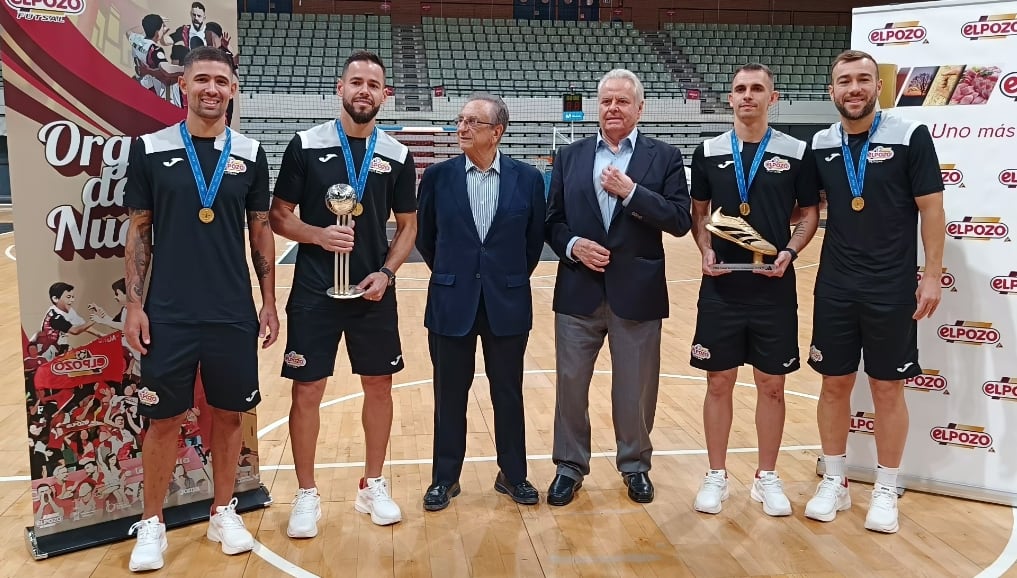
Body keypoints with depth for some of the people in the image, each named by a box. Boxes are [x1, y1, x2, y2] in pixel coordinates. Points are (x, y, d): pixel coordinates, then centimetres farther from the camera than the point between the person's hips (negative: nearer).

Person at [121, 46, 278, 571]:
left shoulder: (250, 154, 4)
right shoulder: (150, 149, -1)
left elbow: (260, 231, 8)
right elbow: (139, 230, 2)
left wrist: (269, 302, 5)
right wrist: (134, 303, -4)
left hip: (234, 313, 2)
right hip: (168, 313, -1)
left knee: (229, 414, 10)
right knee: (163, 419, 5)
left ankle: (223, 513, 28)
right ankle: (152, 524, 22)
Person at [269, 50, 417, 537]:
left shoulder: (397, 156, 3)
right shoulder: (306, 145, -3)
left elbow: (408, 225, 8)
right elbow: (278, 216, 0)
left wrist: (386, 273, -6)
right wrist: (318, 234, -18)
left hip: (374, 292, 2)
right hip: (314, 292, -2)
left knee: (379, 386, 10)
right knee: (307, 389, 2)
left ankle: (373, 486, 28)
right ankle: (307, 495, 19)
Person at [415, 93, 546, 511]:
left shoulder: (527, 179, -3)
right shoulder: (437, 176, -2)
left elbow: (536, 238, 8)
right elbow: (424, 237, 9)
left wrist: (511, 278, 11)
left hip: (507, 304, 0)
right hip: (451, 303, 0)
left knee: (508, 393, 12)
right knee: (449, 394, 10)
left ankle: (513, 475, 28)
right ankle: (445, 477, 25)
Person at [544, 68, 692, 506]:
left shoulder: (664, 157, 1)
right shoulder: (570, 156, 7)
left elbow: (681, 222, -9)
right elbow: (553, 220, 7)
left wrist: (632, 192, -17)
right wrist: (572, 245, -13)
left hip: (637, 292, -1)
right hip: (578, 291, 2)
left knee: (635, 388, 11)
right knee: (571, 383, 10)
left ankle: (635, 465, 31)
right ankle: (570, 466, 27)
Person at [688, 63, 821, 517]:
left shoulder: (796, 153, 0)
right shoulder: (708, 153, 4)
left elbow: (809, 214, 5)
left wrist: (790, 251, -12)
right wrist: (706, 250, -7)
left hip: (774, 288, 0)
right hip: (721, 288, 1)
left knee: (771, 384, 8)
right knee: (719, 382, 7)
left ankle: (767, 478, 23)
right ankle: (716, 477, 20)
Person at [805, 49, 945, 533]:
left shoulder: (910, 137, -7)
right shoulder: (820, 145, 3)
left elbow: (932, 210, -5)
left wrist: (932, 276, -9)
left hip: (892, 289, -3)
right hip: (835, 288, 3)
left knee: (888, 388, 7)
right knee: (834, 385, 10)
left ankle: (885, 491, 22)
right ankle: (834, 483, 25)